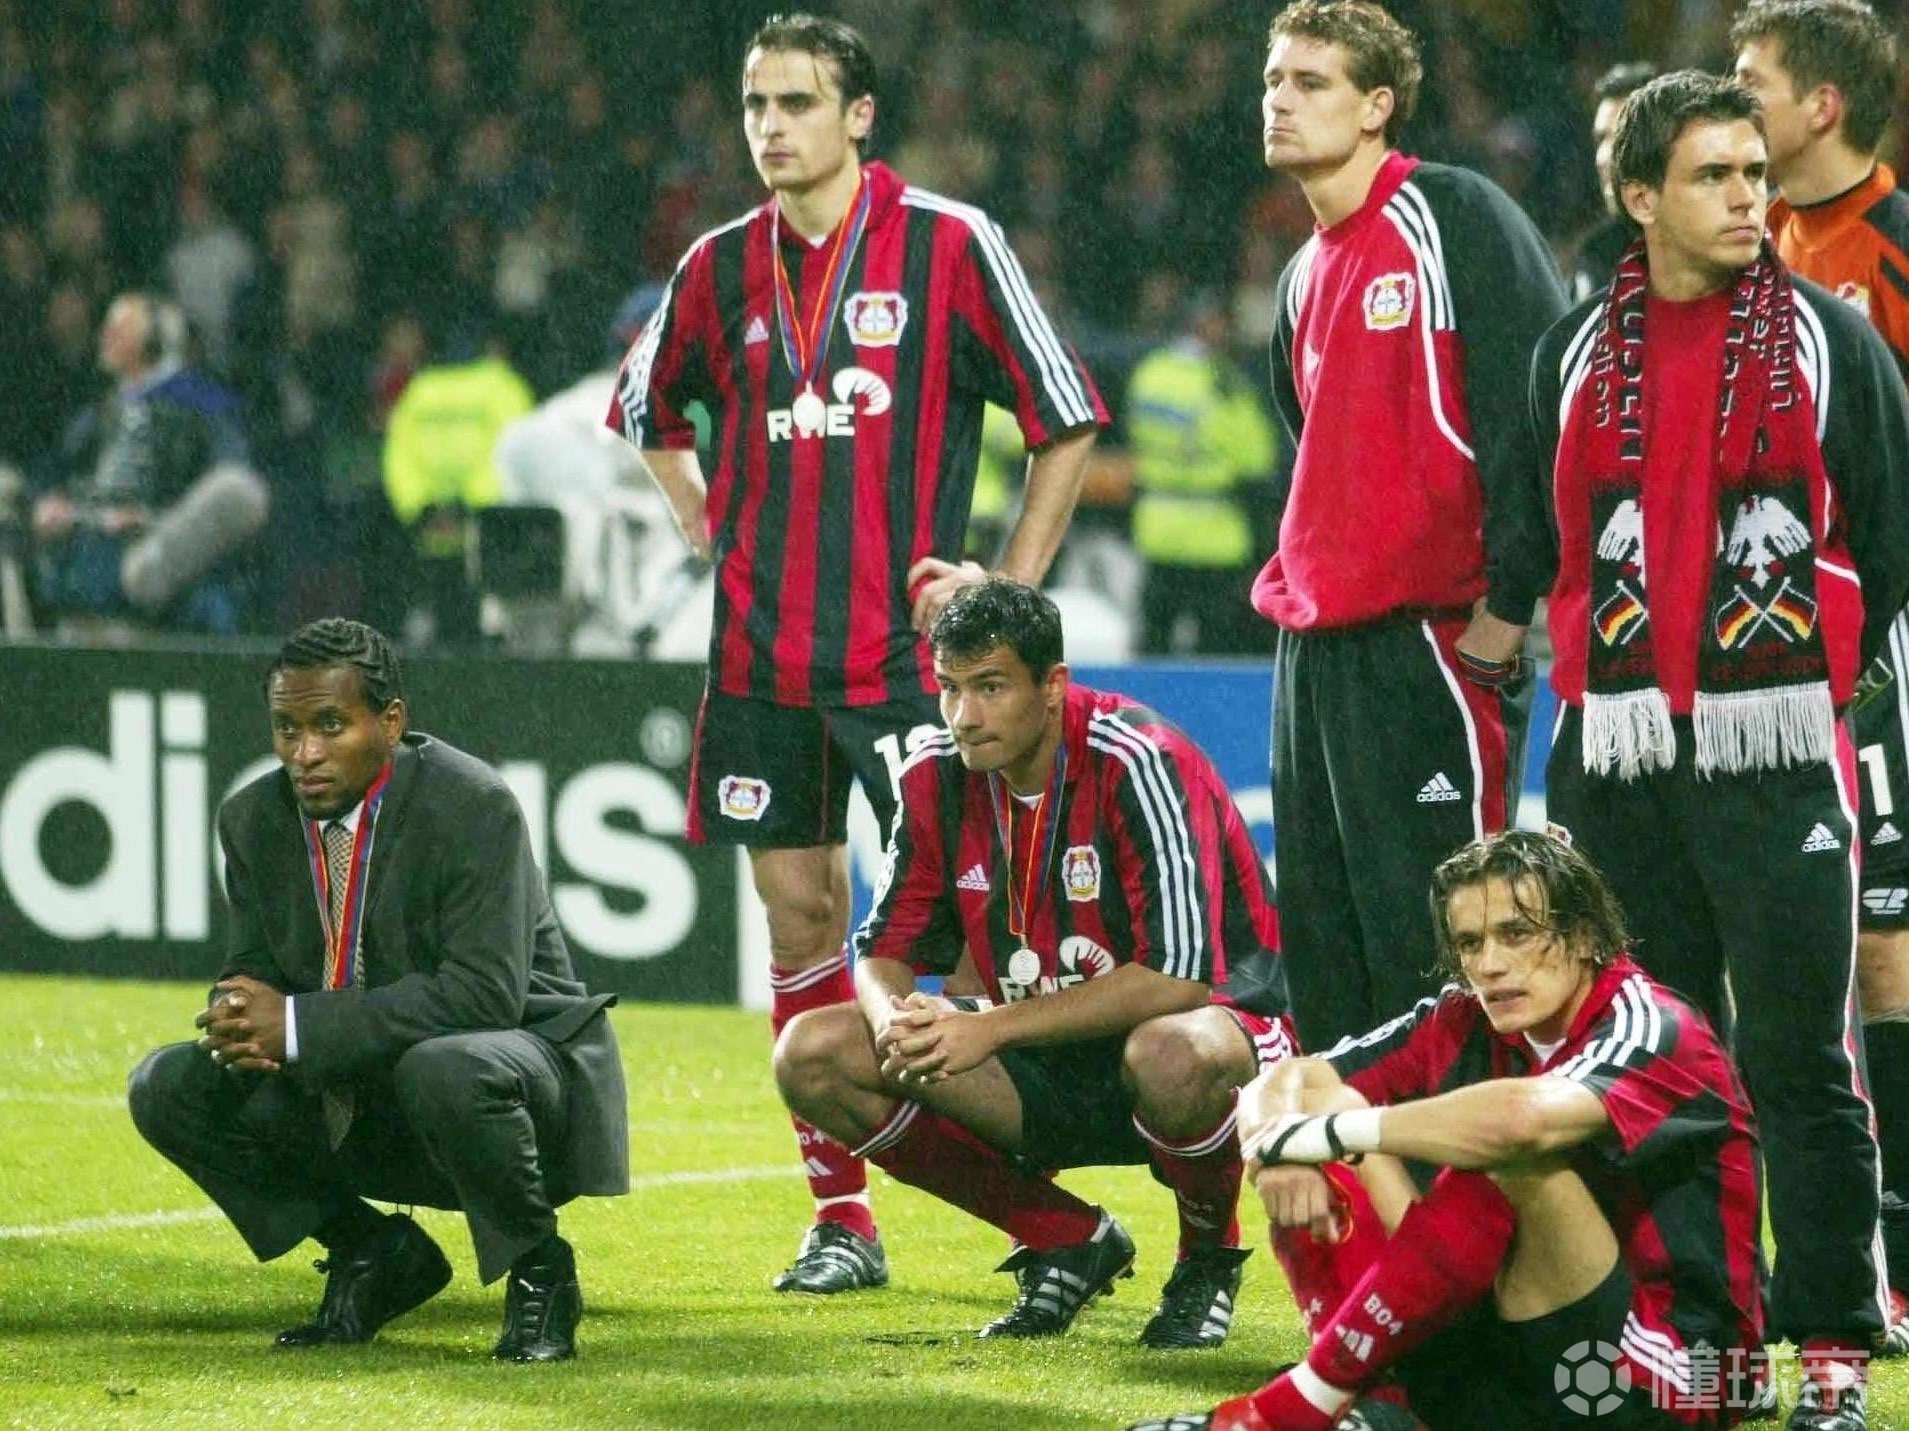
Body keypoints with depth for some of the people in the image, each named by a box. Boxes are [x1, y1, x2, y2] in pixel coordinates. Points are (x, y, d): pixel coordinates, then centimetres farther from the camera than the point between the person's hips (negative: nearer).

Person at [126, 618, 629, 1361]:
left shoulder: (473, 806, -22)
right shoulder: (255, 819, -2)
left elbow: (484, 993, -30)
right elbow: (254, 974, 4)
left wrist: (299, 1026, -32)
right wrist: (243, 1026, -23)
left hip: (521, 1069, -6)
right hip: (360, 1104, 6)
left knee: (445, 1068, -40)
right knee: (167, 1089, -7)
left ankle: (537, 1271, -12)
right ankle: (370, 1252, 9)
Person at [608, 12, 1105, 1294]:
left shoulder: (949, 244, -4)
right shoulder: (722, 267, 9)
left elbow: (1068, 418, 1)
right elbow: (649, 409, 27)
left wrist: (1009, 581, -3)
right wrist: (713, 537, 14)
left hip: (902, 648, -5)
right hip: (761, 652, 5)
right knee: (801, 914, 5)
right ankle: (841, 1216, 11)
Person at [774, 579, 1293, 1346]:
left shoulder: (1137, 764, -22)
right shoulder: (938, 777, -3)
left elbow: (1179, 975, -28)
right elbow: (886, 949, 4)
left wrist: (994, 1027, -29)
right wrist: (896, 1018, -21)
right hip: (1052, 1075, 6)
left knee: (1171, 1055, -43)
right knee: (813, 1056, -11)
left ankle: (1209, 1259, -7)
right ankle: (1071, 1244, 3)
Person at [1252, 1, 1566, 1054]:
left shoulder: (1456, 218, -7)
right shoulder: (1307, 275, 19)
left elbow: (1537, 415, -14)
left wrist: (1501, 618, -16)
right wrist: (1295, 589, 16)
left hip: (1429, 641, -8)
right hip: (1314, 649, 8)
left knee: (1431, 946, -9)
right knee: (1322, 951, 8)